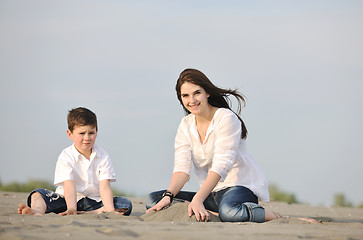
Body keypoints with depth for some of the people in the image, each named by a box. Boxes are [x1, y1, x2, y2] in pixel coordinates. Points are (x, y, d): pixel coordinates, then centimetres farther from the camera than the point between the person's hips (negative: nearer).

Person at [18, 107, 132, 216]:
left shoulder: (103, 157, -2)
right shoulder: (66, 157, -9)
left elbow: (104, 187, -12)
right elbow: (69, 185, -22)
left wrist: (110, 210, -29)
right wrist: (71, 209, -39)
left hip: (95, 202, 1)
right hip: (68, 200, -1)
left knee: (126, 204, -22)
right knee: (38, 194, -22)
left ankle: (91, 213, -41)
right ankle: (38, 211, -56)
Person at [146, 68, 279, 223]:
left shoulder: (226, 118, -12)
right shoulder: (186, 126, 8)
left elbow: (221, 165, -23)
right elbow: (182, 166, -4)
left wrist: (198, 199, -35)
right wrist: (168, 196, -25)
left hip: (241, 186, -6)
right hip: (212, 193, 7)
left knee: (229, 211, -42)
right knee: (153, 200, -11)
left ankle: (270, 215, -12)